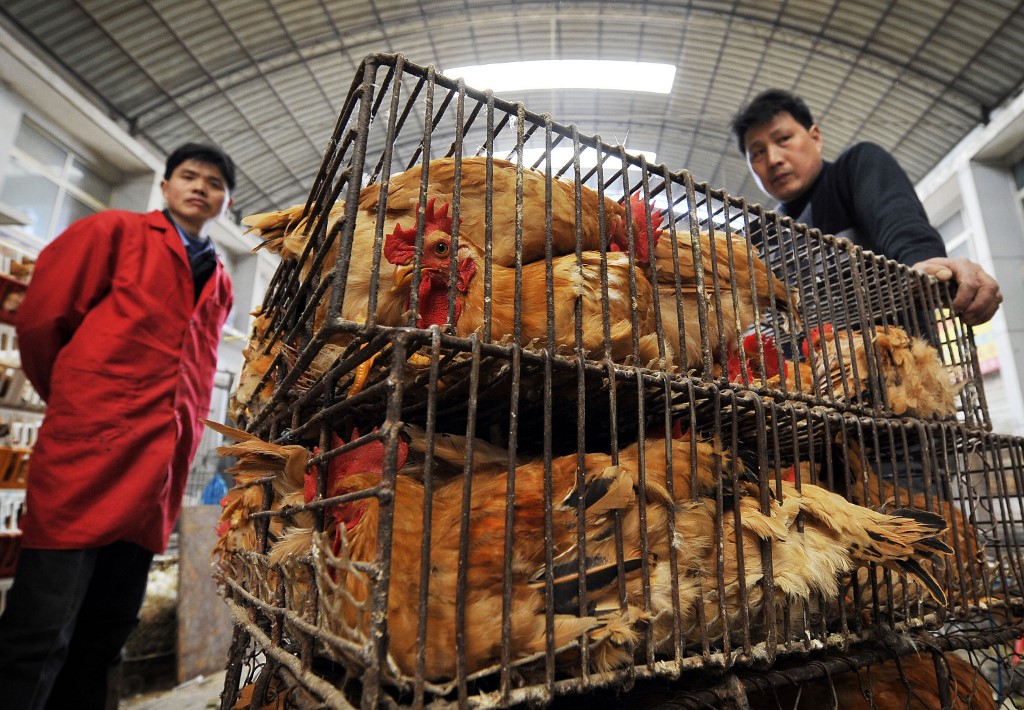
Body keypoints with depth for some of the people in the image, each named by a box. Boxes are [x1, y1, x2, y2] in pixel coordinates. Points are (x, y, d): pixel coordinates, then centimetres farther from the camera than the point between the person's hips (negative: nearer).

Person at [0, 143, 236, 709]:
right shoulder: (116, 231, 4)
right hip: (88, 452, -5)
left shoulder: (220, 288, 19)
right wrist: (75, 402, 7)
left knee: (104, 637, 12)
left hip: (157, 474, 5)